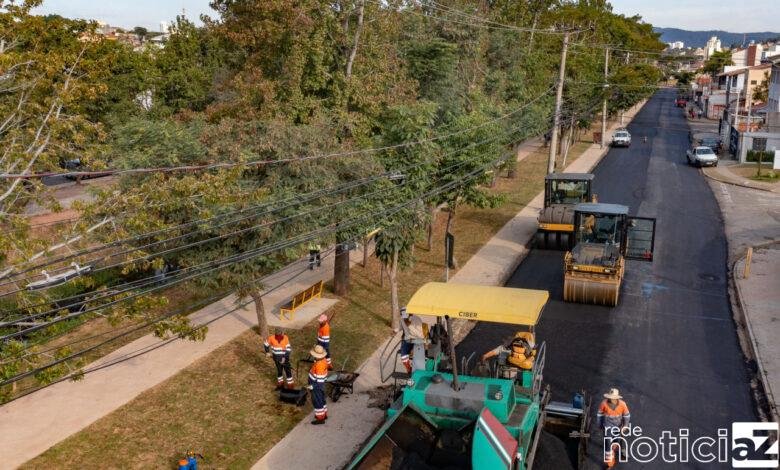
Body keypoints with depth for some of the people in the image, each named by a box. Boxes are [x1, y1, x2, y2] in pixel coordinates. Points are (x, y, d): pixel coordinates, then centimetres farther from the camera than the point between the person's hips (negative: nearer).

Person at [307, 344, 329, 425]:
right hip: (320, 385, 9)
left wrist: (312, 386, -24)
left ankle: (320, 418, 21)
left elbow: (319, 380, -29)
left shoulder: (319, 365, -34)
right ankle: (324, 414, 40)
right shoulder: (323, 360, -7)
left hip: (317, 386, -9)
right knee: (321, 400, 24)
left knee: (317, 402, 7)